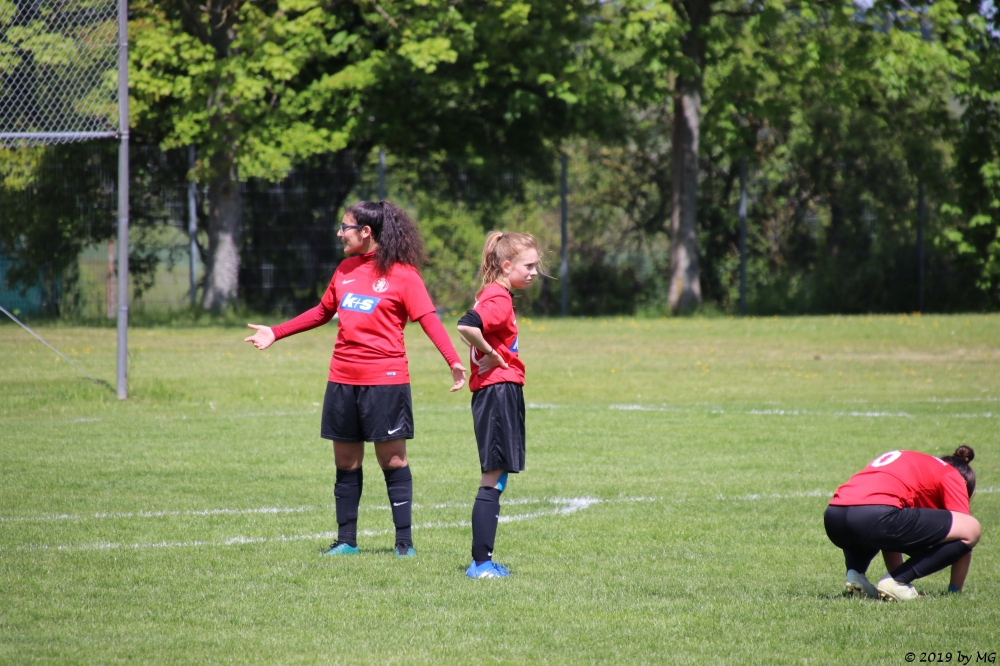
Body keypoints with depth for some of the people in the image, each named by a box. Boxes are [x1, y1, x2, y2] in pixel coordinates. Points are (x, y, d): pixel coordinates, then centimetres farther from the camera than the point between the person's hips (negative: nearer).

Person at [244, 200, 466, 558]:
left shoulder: (402, 274, -6)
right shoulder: (345, 270, 13)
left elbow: (428, 319, -12)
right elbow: (323, 312, 26)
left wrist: (453, 360, -25)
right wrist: (275, 333, 27)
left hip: (385, 378, -6)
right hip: (343, 378, 6)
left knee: (392, 459, -2)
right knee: (346, 461, 9)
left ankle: (404, 541, 4)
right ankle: (346, 540, 17)